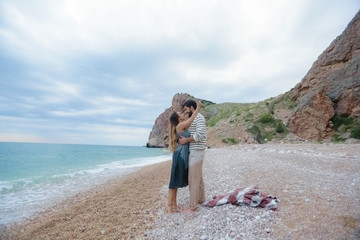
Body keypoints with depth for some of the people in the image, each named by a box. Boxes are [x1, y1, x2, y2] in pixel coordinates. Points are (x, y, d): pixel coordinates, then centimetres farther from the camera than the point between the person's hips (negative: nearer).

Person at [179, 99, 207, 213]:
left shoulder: (199, 117, -13)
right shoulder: (195, 119, 18)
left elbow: (200, 134, -25)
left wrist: (186, 140, -18)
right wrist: (185, 139, 6)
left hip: (196, 152, -10)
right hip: (195, 151, 10)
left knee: (193, 179, -5)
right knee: (198, 177, 19)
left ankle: (193, 207, 4)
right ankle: (201, 199, 33)